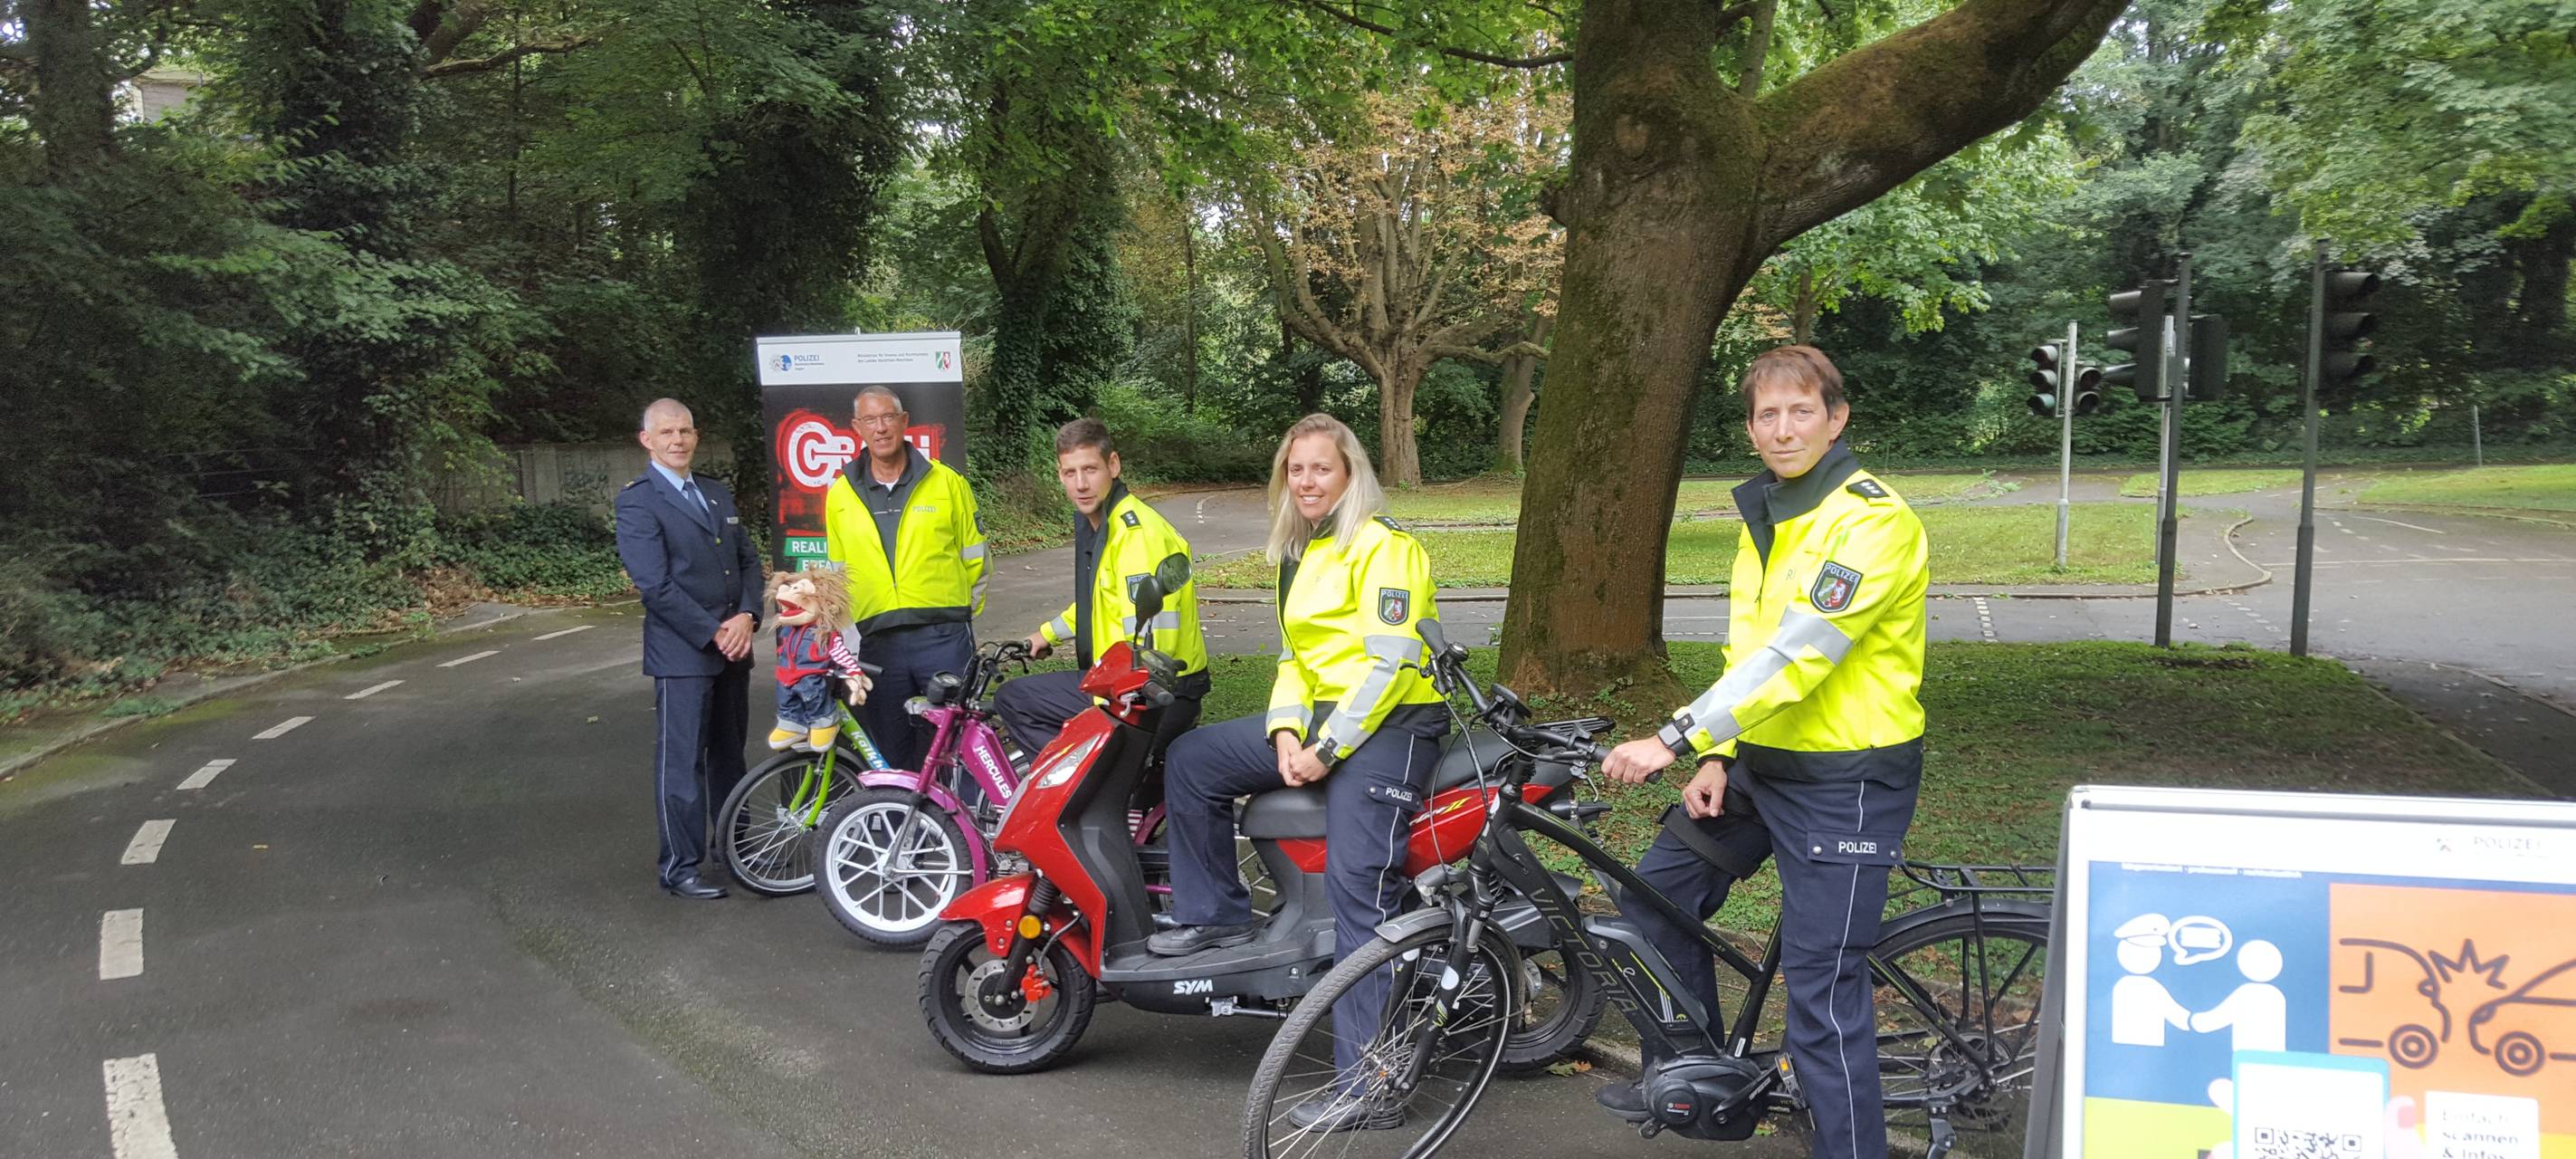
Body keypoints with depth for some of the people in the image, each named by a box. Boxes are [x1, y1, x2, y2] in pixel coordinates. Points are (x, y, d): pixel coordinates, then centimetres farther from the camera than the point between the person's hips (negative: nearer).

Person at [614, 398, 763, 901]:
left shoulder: (719, 495, 15)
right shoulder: (638, 502, -8)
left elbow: (749, 561, 12)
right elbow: (656, 586, -16)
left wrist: (746, 617, -6)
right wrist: (712, 634, -16)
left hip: (733, 647, 7)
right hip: (681, 652, -7)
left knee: (729, 754, 17)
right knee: (682, 761, -2)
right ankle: (681, 868, 7)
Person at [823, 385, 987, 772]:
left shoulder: (946, 482, 2)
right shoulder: (840, 495, 9)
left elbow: (973, 558, 9)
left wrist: (964, 612, 9)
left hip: (943, 638, -2)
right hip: (878, 644, 2)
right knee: (891, 755, 8)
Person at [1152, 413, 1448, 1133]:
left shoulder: (1382, 547, -11)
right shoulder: (1297, 555, 17)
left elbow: (1390, 663, -19)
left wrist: (1327, 749, -19)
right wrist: (1287, 732, 0)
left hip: (1388, 724, -9)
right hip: (1318, 719, 9)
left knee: (1357, 894, -17)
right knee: (1191, 762, 4)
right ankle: (1217, 914, 16)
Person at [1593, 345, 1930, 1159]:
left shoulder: (1871, 519, -18)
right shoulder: (1765, 518, 11)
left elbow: (1796, 655, -27)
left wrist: (1676, 738, -30)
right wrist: (1715, 755, 2)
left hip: (1848, 778, -9)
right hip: (1763, 762, 9)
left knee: (1822, 991, -6)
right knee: (1655, 895, 13)